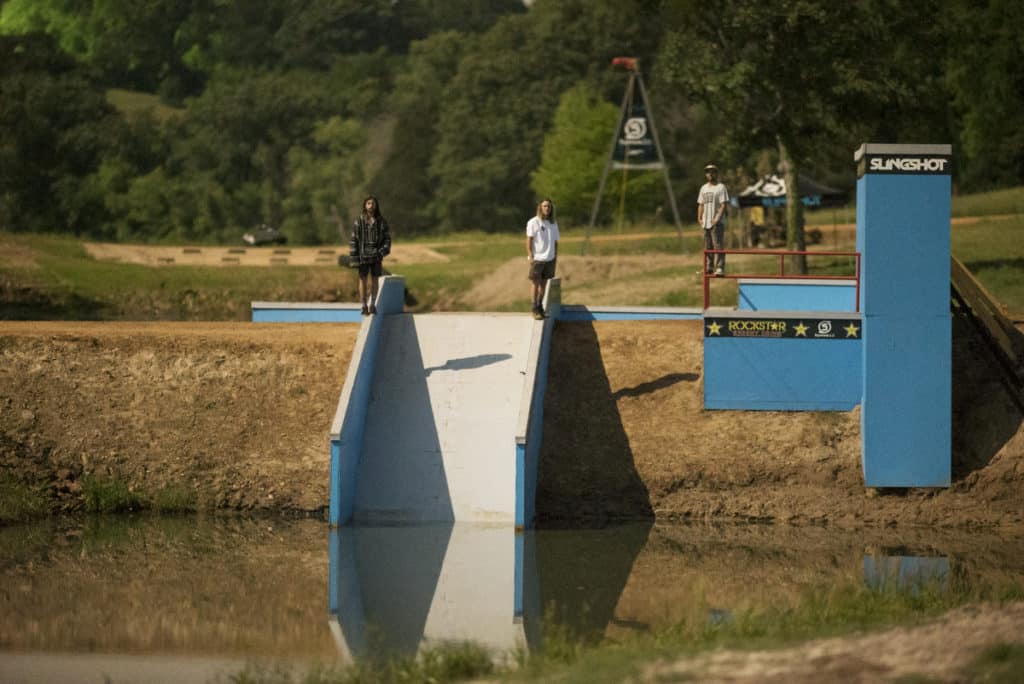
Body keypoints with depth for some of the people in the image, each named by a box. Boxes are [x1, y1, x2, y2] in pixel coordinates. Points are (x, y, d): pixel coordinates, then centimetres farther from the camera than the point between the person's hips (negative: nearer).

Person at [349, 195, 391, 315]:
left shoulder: (381, 221, 1)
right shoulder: (359, 222, -4)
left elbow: (387, 238, 6)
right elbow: (354, 240, -4)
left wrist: (383, 250, -11)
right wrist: (353, 259, -9)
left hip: (376, 256, 2)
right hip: (363, 255, -2)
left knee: (374, 280, 8)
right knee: (363, 280, 3)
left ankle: (372, 305, 20)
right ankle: (364, 306, 10)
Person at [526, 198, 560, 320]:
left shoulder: (553, 223, 10)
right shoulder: (533, 222, -5)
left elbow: (555, 241, 14)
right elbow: (529, 240, -7)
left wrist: (555, 257, 9)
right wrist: (530, 256, -13)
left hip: (549, 259, 5)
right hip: (537, 258, -5)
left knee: (543, 283, 9)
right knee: (535, 283, -2)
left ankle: (540, 308, 17)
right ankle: (535, 310, 0)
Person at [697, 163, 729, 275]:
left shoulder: (721, 187, -3)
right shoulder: (703, 188, 18)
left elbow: (723, 204, -10)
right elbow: (701, 204, 21)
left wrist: (717, 218, -19)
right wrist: (699, 218, 8)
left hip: (717, 223, -7)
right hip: (706, 222, 7)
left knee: (718, 245, -12)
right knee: (707, 246, 10)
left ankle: (720, 268, -16)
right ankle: (708, 267, 16)